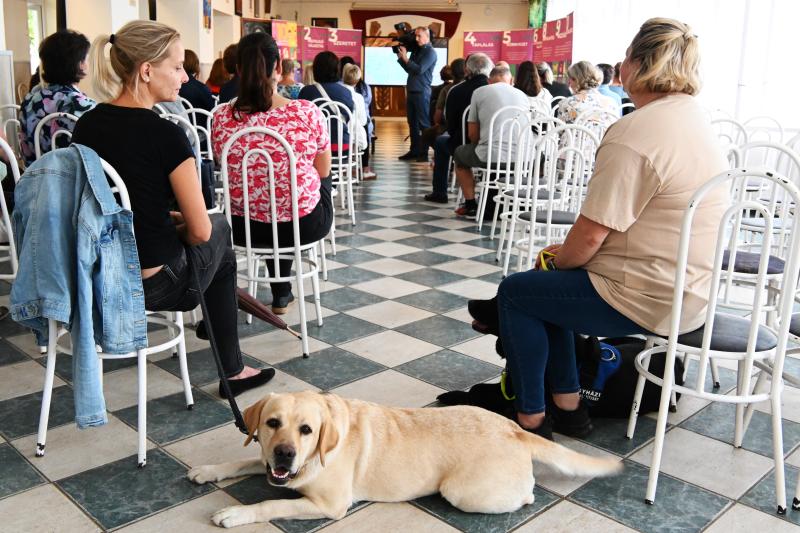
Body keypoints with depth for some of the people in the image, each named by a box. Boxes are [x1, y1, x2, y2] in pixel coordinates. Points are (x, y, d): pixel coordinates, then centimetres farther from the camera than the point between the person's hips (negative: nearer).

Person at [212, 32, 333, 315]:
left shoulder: (221, 118, -12)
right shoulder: (307, 113, -19)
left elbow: (226, 168, 6)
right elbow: (324, 171, -5)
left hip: (242, 227, 2)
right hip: (303, 225, -2)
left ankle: (281, 292, 47)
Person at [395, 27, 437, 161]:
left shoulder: (430, 52, -7)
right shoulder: (416, 50, 17)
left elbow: (419, 69, -17)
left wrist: (405, 58, -15)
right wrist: (400, 58, 8)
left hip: (422, 93, -8)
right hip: (411, 91, 8)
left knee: (424, 123, -6)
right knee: (412, 122, 9)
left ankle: (425, 152, -4)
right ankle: (414, 150, 15)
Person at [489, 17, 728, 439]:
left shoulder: (633, 134, -23)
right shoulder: (695, 119, 10)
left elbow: (592, 234, -23)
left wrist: (558, 258, 0)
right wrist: (567, 253, 12)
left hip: (646, 301, -10)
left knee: (515, 291, 5)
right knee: (550, 286, 22)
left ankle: (531, 418, 15)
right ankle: (568, 406, 26)